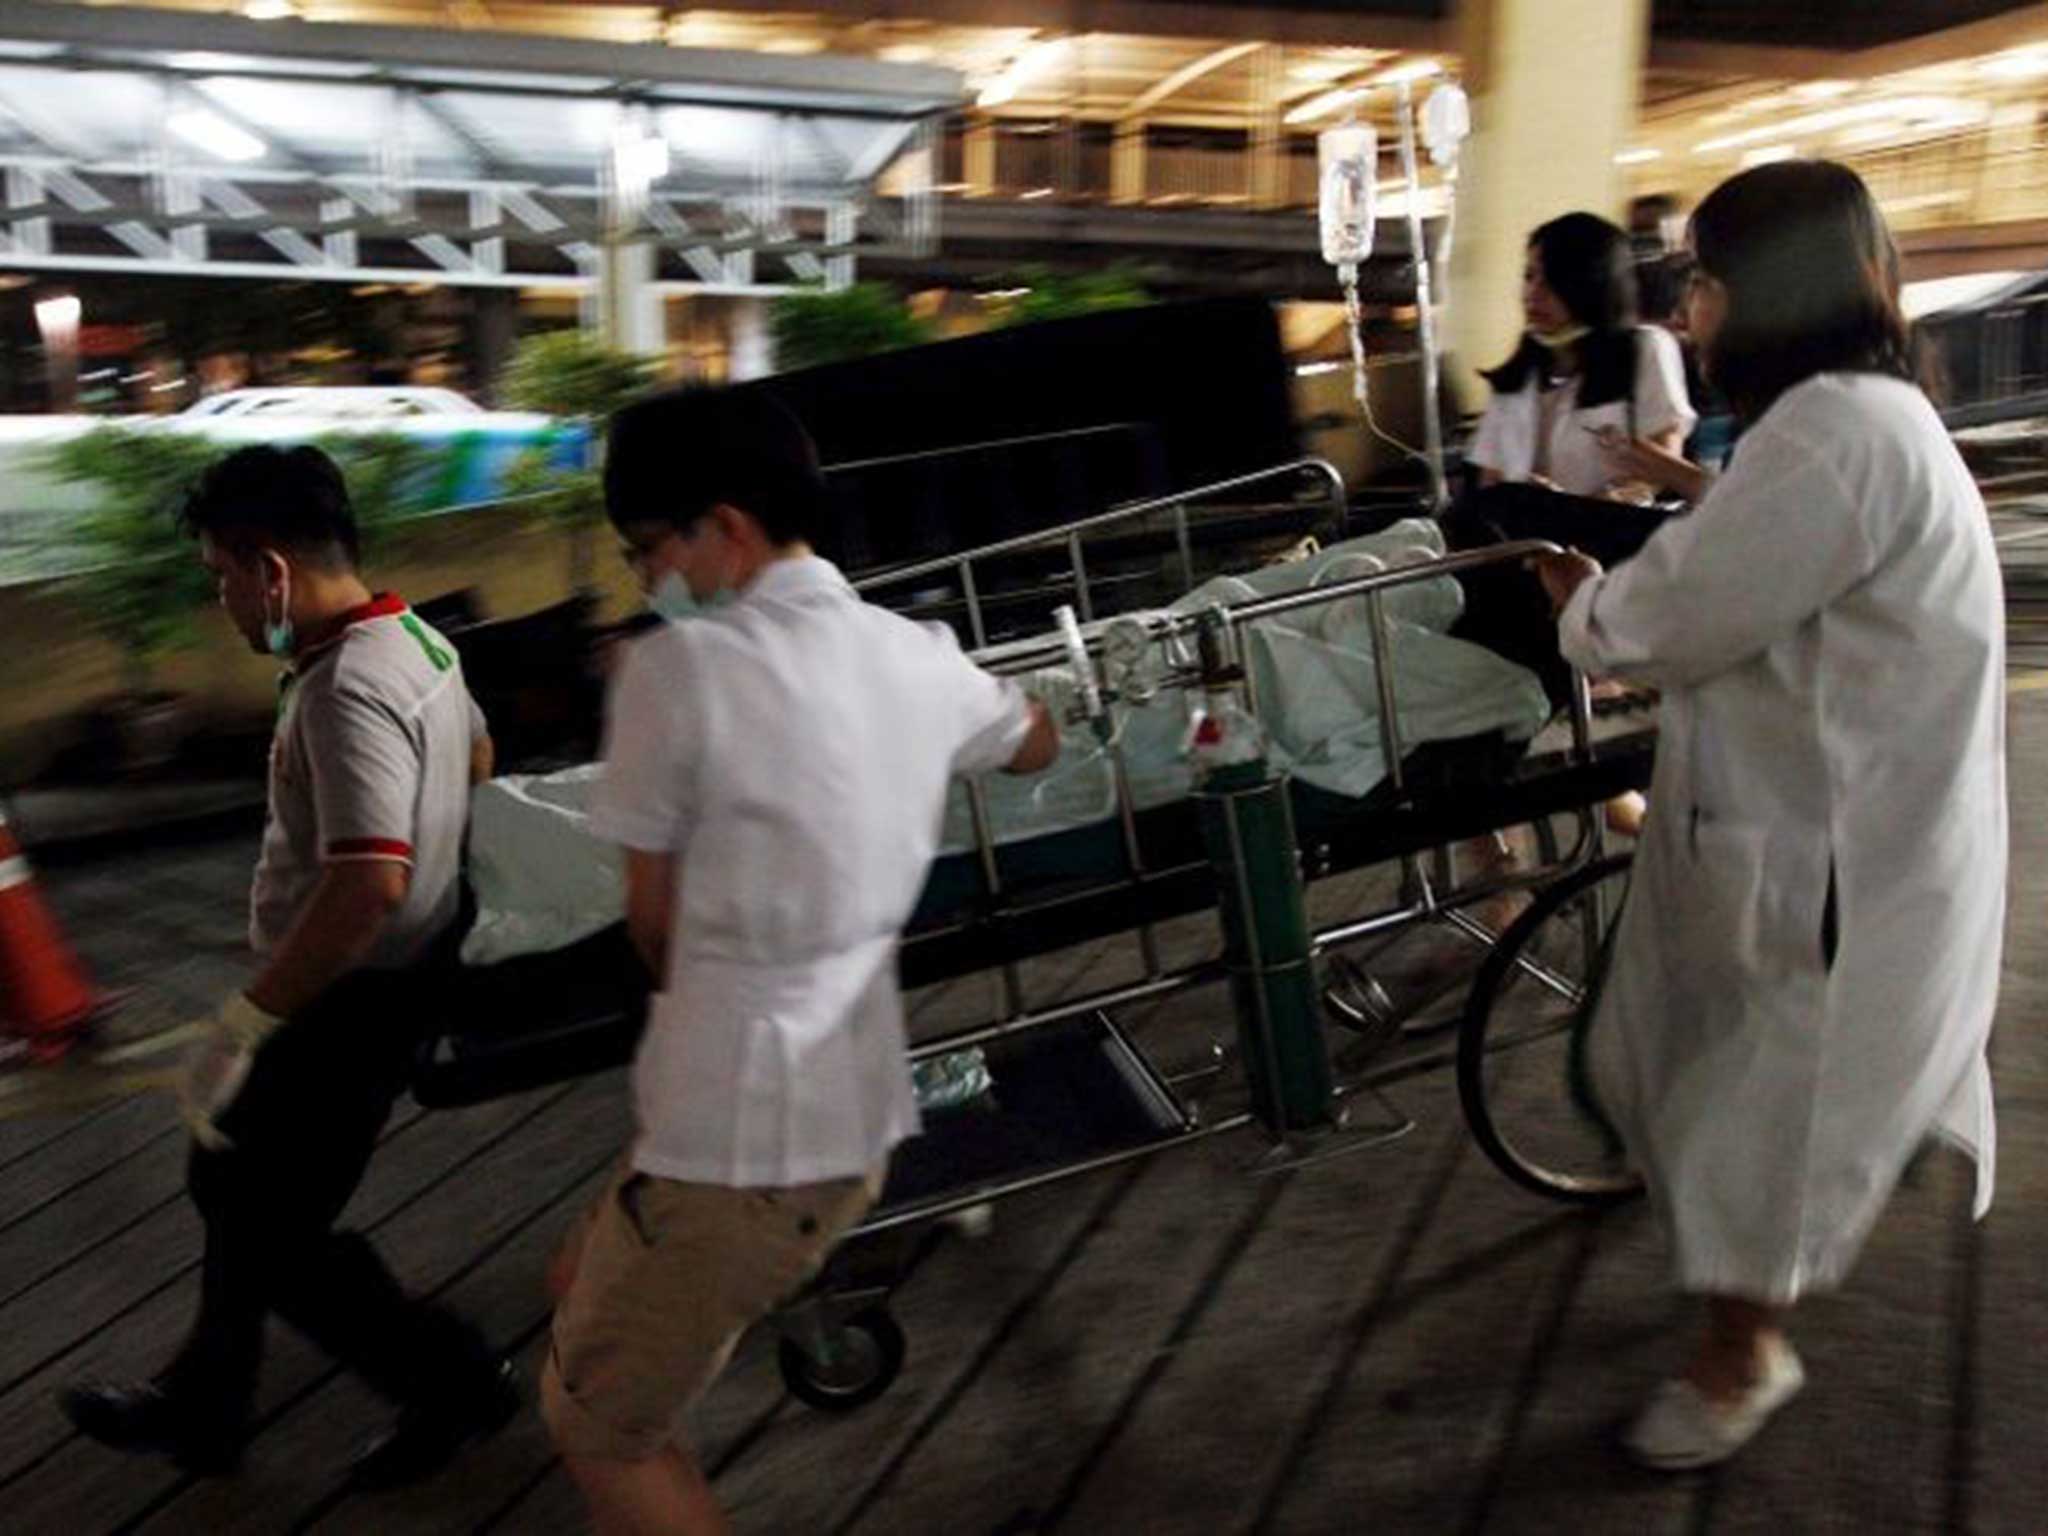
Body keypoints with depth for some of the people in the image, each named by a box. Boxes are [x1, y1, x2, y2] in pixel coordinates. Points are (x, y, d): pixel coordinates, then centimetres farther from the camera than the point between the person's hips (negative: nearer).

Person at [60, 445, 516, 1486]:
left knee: (272, 1232, 6)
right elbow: (476, 755, 20)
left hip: (342, 1003, -10)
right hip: (368, 984, 10)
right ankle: (203, 1405, 41)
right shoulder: (415, 638, 2)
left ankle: (452, 1381, 21)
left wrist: (242, 1025, -29)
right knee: (235, 1183, 23)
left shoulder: (347, 690, -27)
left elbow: (371, 884, -36)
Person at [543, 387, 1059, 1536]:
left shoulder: (676, 666, -16)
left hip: (735, 1135, -7)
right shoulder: (917, 655, 1)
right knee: (586, 1291, 27)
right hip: (861, 1113, 7)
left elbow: (656, 919, -5)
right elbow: (1039, 745, 23)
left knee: (598, 1424, 14)